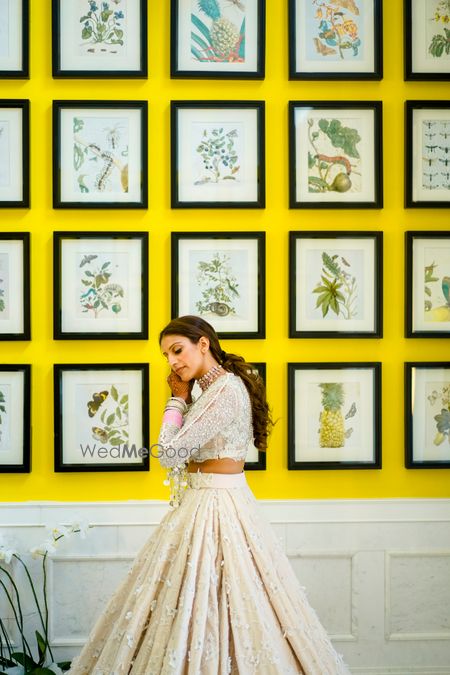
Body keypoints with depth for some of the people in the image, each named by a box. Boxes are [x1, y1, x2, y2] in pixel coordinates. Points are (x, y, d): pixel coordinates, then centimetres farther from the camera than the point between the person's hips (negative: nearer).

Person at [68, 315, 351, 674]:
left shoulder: (226, 390, -17)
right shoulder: (216, 388, 13)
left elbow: (170, 453, -17)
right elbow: (185, 452, 15)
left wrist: (178, 398, -8)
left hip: (217, 508, -10)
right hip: (200, 504, 10)